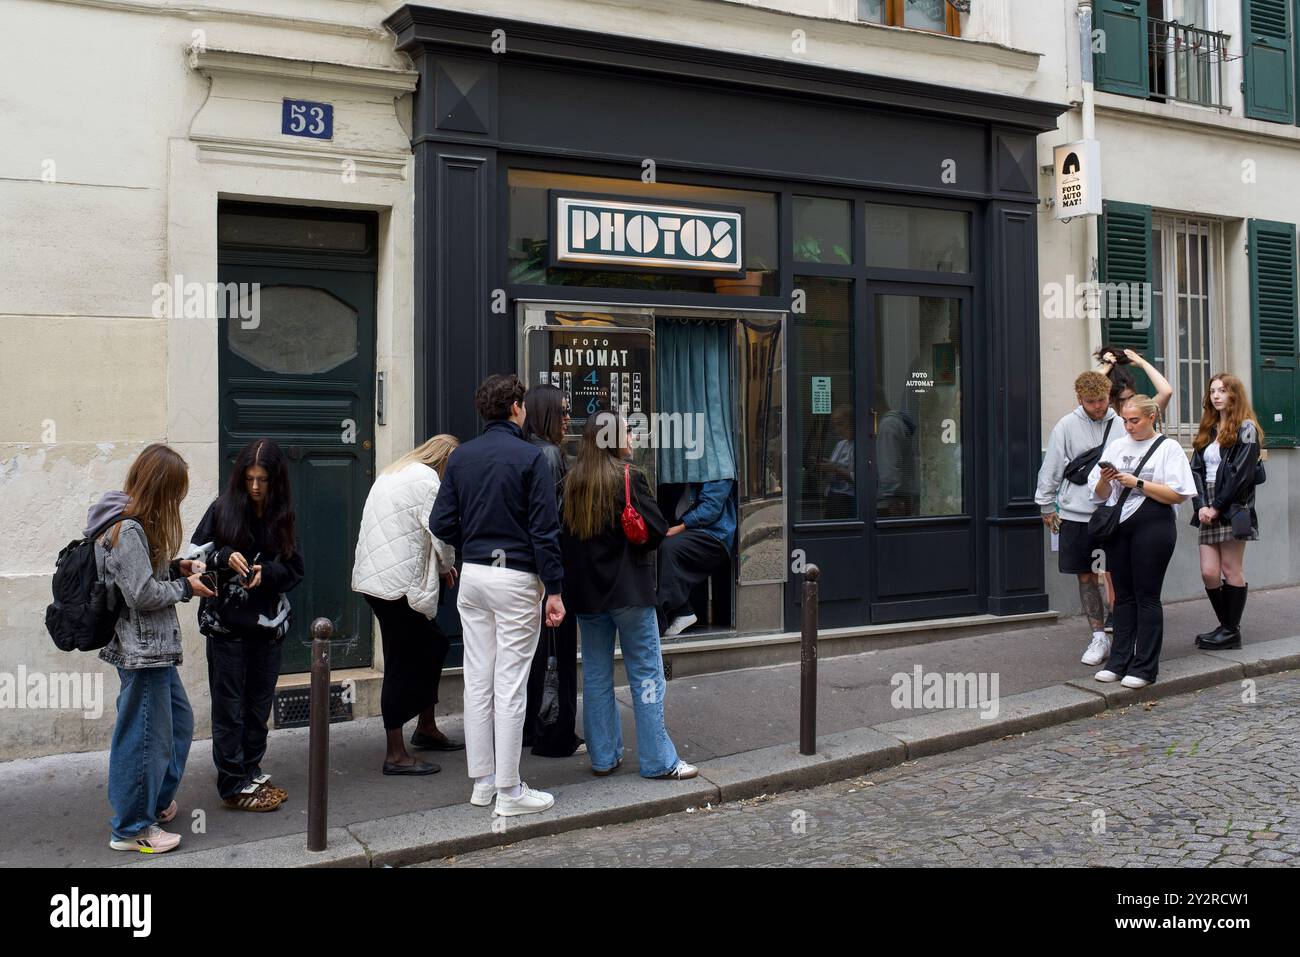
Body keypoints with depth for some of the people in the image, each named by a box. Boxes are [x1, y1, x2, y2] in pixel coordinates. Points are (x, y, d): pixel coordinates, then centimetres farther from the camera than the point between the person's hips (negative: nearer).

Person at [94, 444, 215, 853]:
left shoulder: (134, 523, 11)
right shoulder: (128, 531, -21)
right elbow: (143, 594, -22)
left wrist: (176, 568, 4)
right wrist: (186, 587, -8)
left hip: (153, 647, 11)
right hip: (142, 650, -11)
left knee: (179, 720, 21)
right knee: (146, 737, 0)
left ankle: (156, 801, 36)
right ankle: (131, 828, 13)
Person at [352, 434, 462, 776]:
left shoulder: (394, 473, 19)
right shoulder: (427, 481, -12)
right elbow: (441, 534, -11)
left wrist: (440, 566, 15)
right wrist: (447, 567, 9)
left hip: (377, 578, 10)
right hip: (399, 584, -10)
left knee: (431, 647, 19)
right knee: (403, 664, -3)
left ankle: (426, 728, 31)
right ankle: (396, 755, 3)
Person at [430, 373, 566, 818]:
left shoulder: (460, 456, 7)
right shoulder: (530, 457, -9)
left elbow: (441, 523, 4)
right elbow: (544, 530, -13)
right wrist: (554, 590, -9)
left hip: (472, 577, 6)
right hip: (516, 578, -6)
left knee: (477, 681, 11)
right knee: (509, 685, -1)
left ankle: (482, 781, 20)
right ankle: (509, 792, 6)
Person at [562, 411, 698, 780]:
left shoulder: (572, 483, 3)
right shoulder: (630, 478, -12)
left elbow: (565, 535, 9)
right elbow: (657, 530, -13)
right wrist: (632, 547, 5)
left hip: (585, 593, 5)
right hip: (630, 591, -5)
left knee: (596, 676, 12)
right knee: (646, 674, 3)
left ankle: (603, 757, 18)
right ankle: (658, 760, 7)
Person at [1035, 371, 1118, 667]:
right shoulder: (1067, 426, -1)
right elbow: (1051, 469, 3)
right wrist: (1046, 506, 4)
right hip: (1077, 514, 0)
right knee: (1086, 577, 7)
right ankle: (1099, 637, 17)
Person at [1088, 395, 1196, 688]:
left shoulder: (1168, 448, 0)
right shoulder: (1115, 446, 14)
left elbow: (1177, 495, -10)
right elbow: (1100, 495, 15)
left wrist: (1137, 483, -13)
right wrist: (1105, 479, -6)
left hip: (1153, 525, -5)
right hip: (1118, 526, 5)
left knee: (1147, 596, -2)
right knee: (1123, 595, 8)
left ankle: (1144, 667, 4)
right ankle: (1119, 661, 14)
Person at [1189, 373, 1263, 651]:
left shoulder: (1246, 429, -3)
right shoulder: (1207, 431, 17)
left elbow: (1241, 474, -12)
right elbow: (1196, 470, 9)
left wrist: (1217, 507, -14)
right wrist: (1201, 506, -6)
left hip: (1233, 510, -6)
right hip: (1209, 512, 6)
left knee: (1232, 571, -1)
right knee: (1209, 573, 2)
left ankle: (1231, 631, 7)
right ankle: (1227, 626, 16)